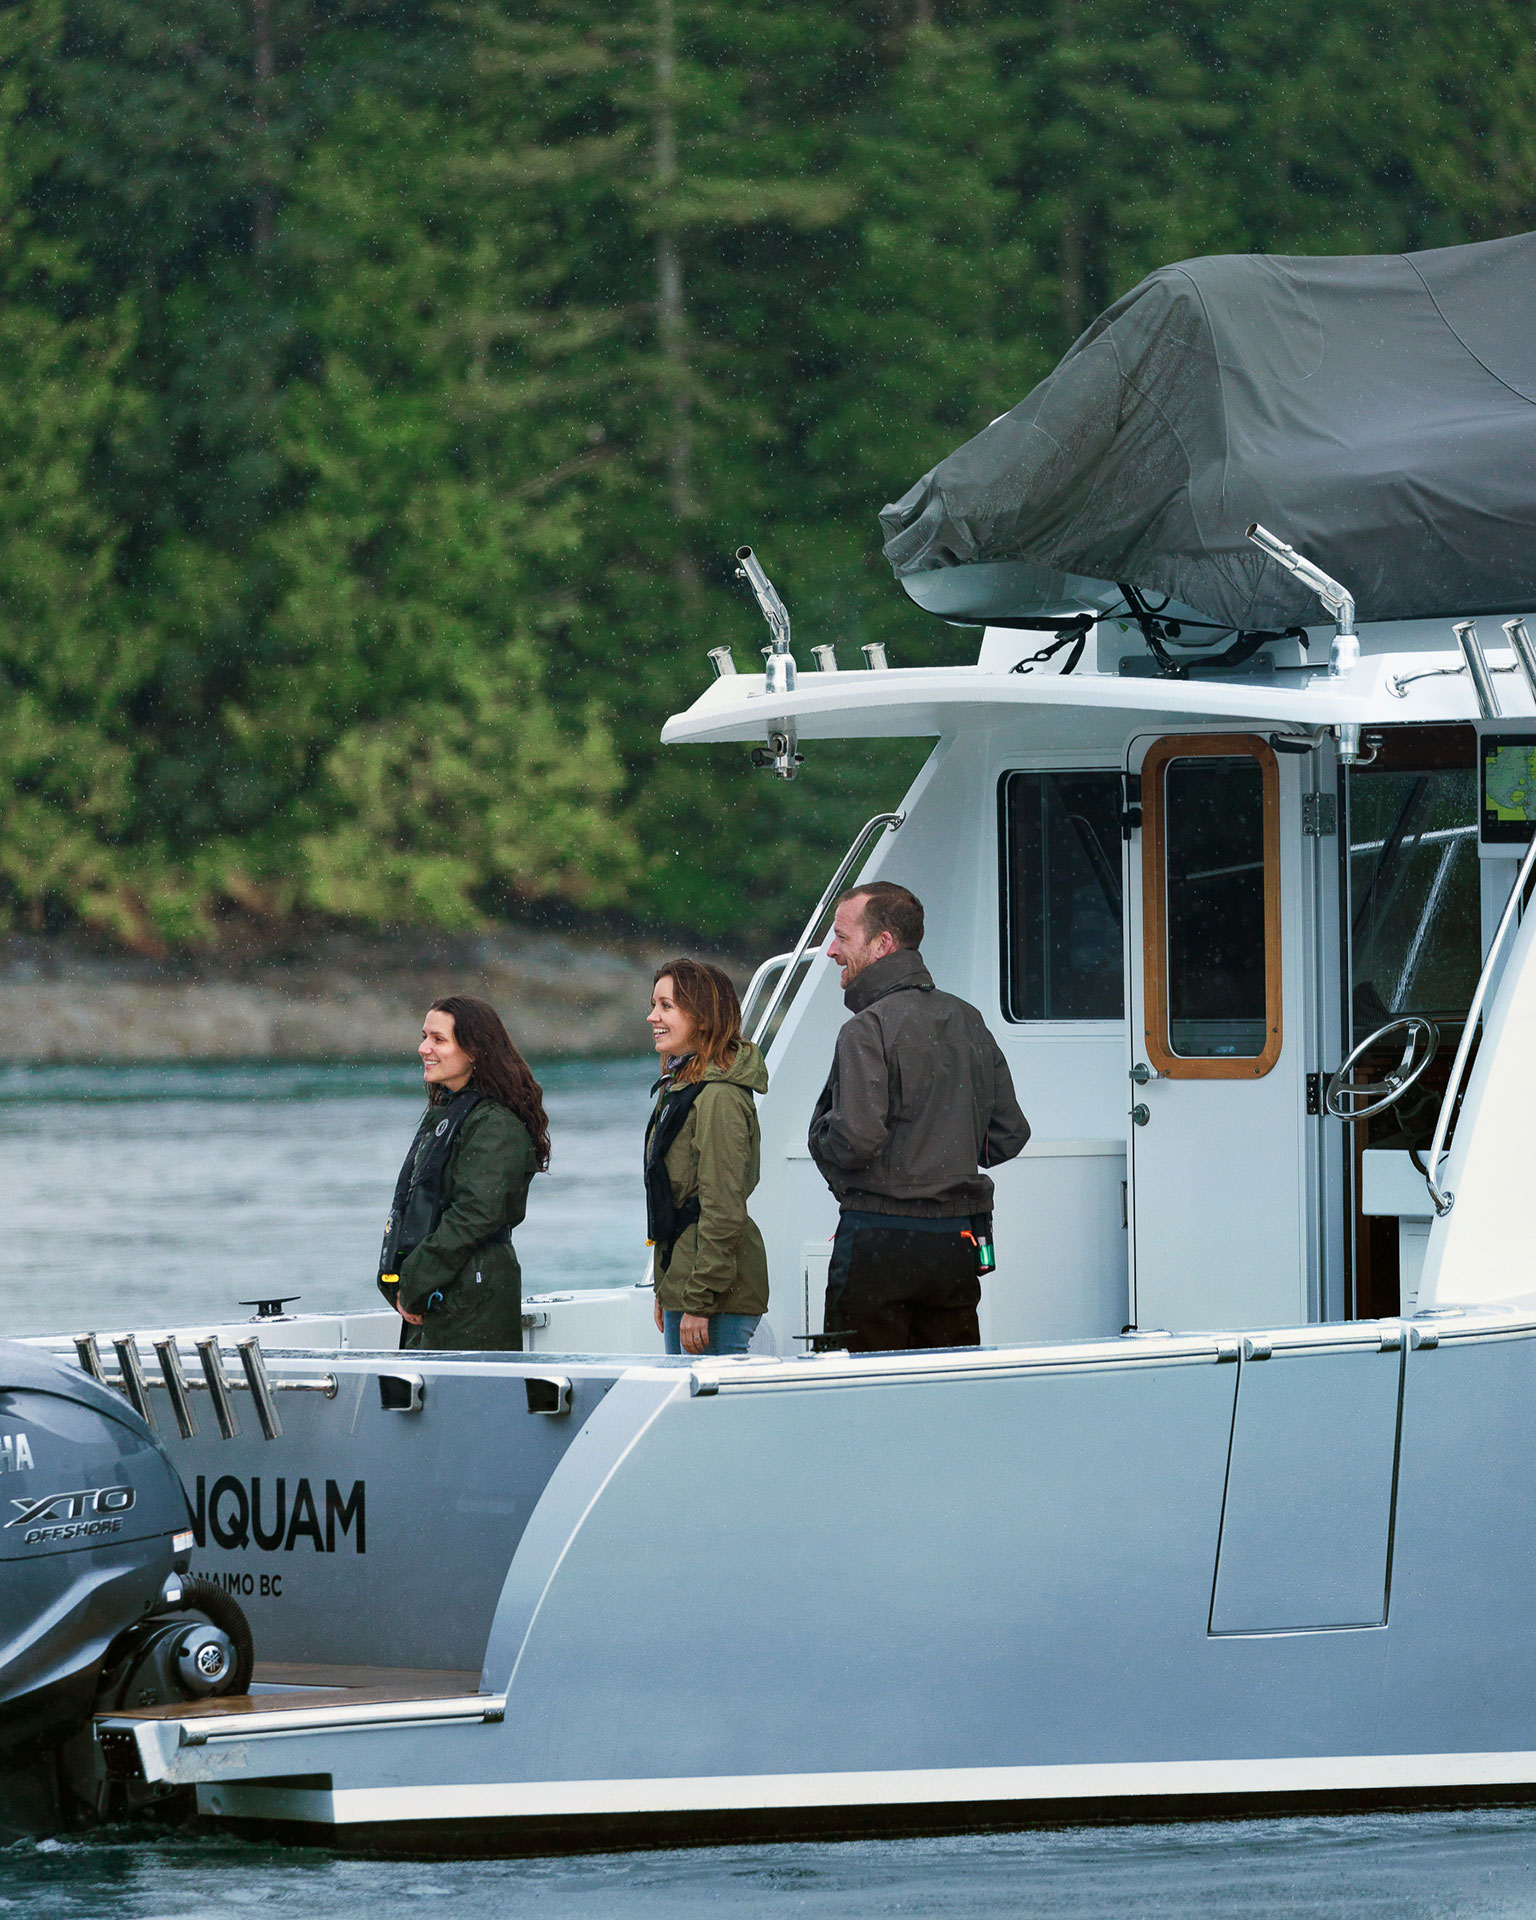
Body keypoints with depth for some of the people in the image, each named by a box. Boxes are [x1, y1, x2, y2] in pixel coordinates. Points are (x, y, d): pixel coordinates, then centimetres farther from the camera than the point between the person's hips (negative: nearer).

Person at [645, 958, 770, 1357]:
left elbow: (724, 1212, -20)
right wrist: (665, 1293, 22)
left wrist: (699, 1305, -21)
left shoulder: (720, 1098, -16)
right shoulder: (677, 1088, 16)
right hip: (681, 1286, 10)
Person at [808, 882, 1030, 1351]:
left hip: (881, 1241, -7)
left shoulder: (869, 1030, -13)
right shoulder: (968, 1021, 11)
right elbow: (1010, 1136, 15)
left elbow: (854, 1142, -23)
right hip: (960, 1242, 7)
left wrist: (820, 1135, -2)